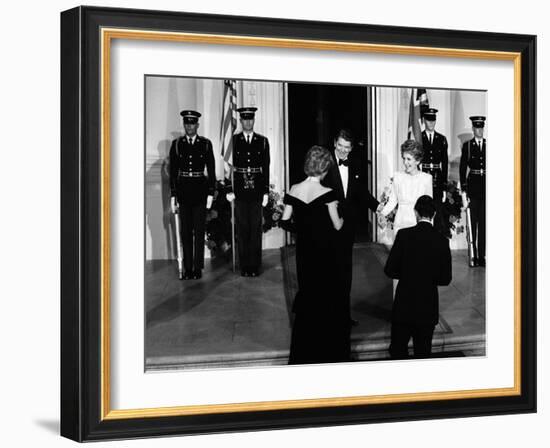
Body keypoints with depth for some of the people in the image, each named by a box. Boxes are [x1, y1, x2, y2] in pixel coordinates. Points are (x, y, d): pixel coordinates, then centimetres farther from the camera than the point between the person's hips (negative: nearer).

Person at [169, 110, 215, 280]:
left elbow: (211, 170, 4)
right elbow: (173, 171, 5)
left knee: (199, 231, -1)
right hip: (183, 191, 1)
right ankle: (188, 268, 8)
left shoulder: (205, 144, 3)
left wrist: (210, 194, -3)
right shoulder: (177, 144, 5)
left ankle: (198, 268, 5)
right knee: (185, 231, 4)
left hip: (200, 190, -1)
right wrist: (173, 196, 0)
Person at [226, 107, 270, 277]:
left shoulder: (263, 141, 7)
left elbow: (266, 168, 6)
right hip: (240, 190, -1)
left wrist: (266, 192, 1)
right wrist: (229, 190, -8)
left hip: (256, 191, 1)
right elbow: (229, 166, -1)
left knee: (256, 229, 3)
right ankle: (244, 266, 9)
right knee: (242, 229, 3)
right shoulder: (233, 140, 3)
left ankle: (255, 265, 9)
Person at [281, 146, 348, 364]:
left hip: (303, 251, 5)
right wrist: (341, 218, 11)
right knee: (329, 299, 9)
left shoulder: (293, 190, -3)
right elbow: (337, 226, -11)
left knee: (307, 296, 18)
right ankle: (328, 352, 15)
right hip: (325, 252, -5)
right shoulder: (327, 193, -17)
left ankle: (302, 354, 25)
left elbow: (285, 222, 1)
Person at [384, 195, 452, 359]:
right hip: (428, 309, 2)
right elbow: (445, 279, -2)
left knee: (398, 351, 11)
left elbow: (389, 270, -8)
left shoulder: (404, 235, -11)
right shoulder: (442, 241, -7)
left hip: (404, 307, -1)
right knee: (423, 353, 13)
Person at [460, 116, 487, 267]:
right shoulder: (467, 145, 4)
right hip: (473, 185, -1)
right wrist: (464, 190, -4)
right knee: (473, 222, 0)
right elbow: (463, 168, 2)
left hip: (486, 186, 1)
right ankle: (474, 256, 4)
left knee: (484, 222, 1)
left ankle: (482, 255, 5)